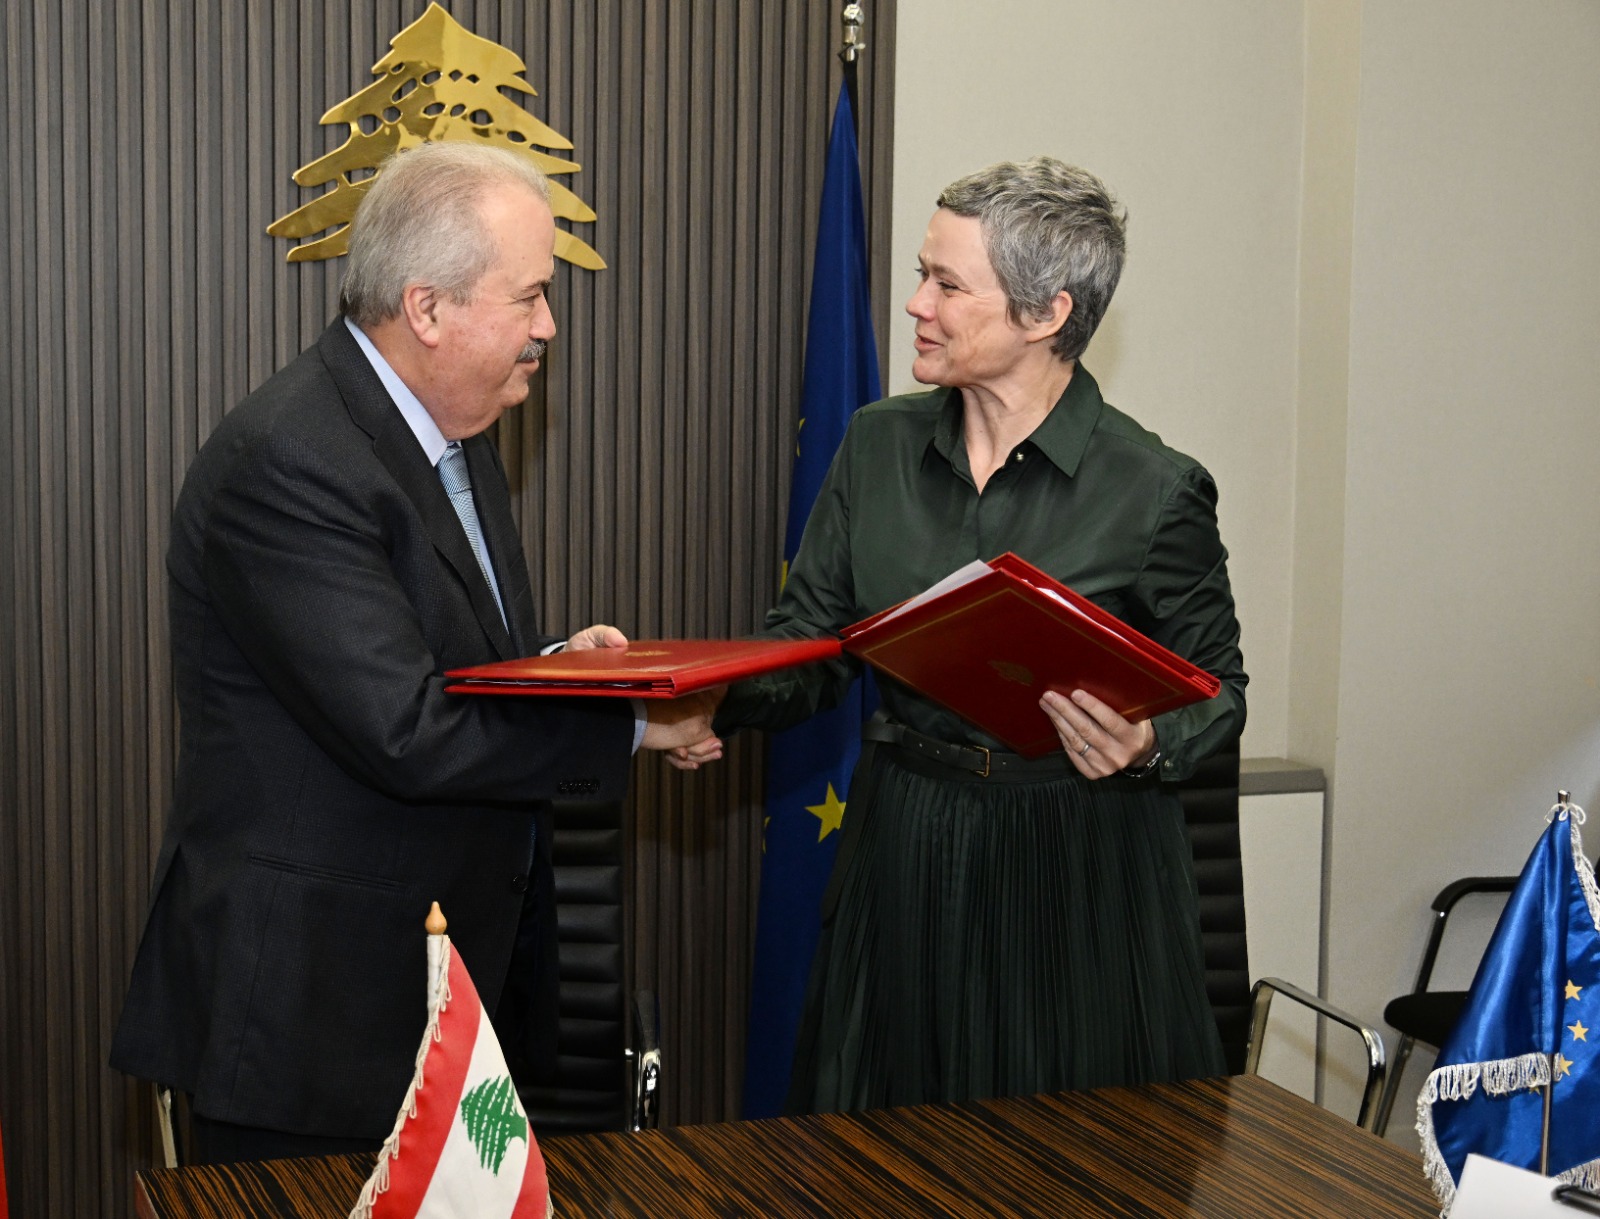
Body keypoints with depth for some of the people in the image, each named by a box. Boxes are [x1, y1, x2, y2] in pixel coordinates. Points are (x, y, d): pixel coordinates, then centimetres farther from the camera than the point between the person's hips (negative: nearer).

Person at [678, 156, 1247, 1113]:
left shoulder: (1154, 488, -9)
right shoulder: (879, 445, 3)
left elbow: (1217, 687, 1)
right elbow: (809, 644, 4)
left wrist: (1148, 746, -19)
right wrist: (709, 703, -14)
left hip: (1080, 870, -3)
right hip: (904, 862, 4)